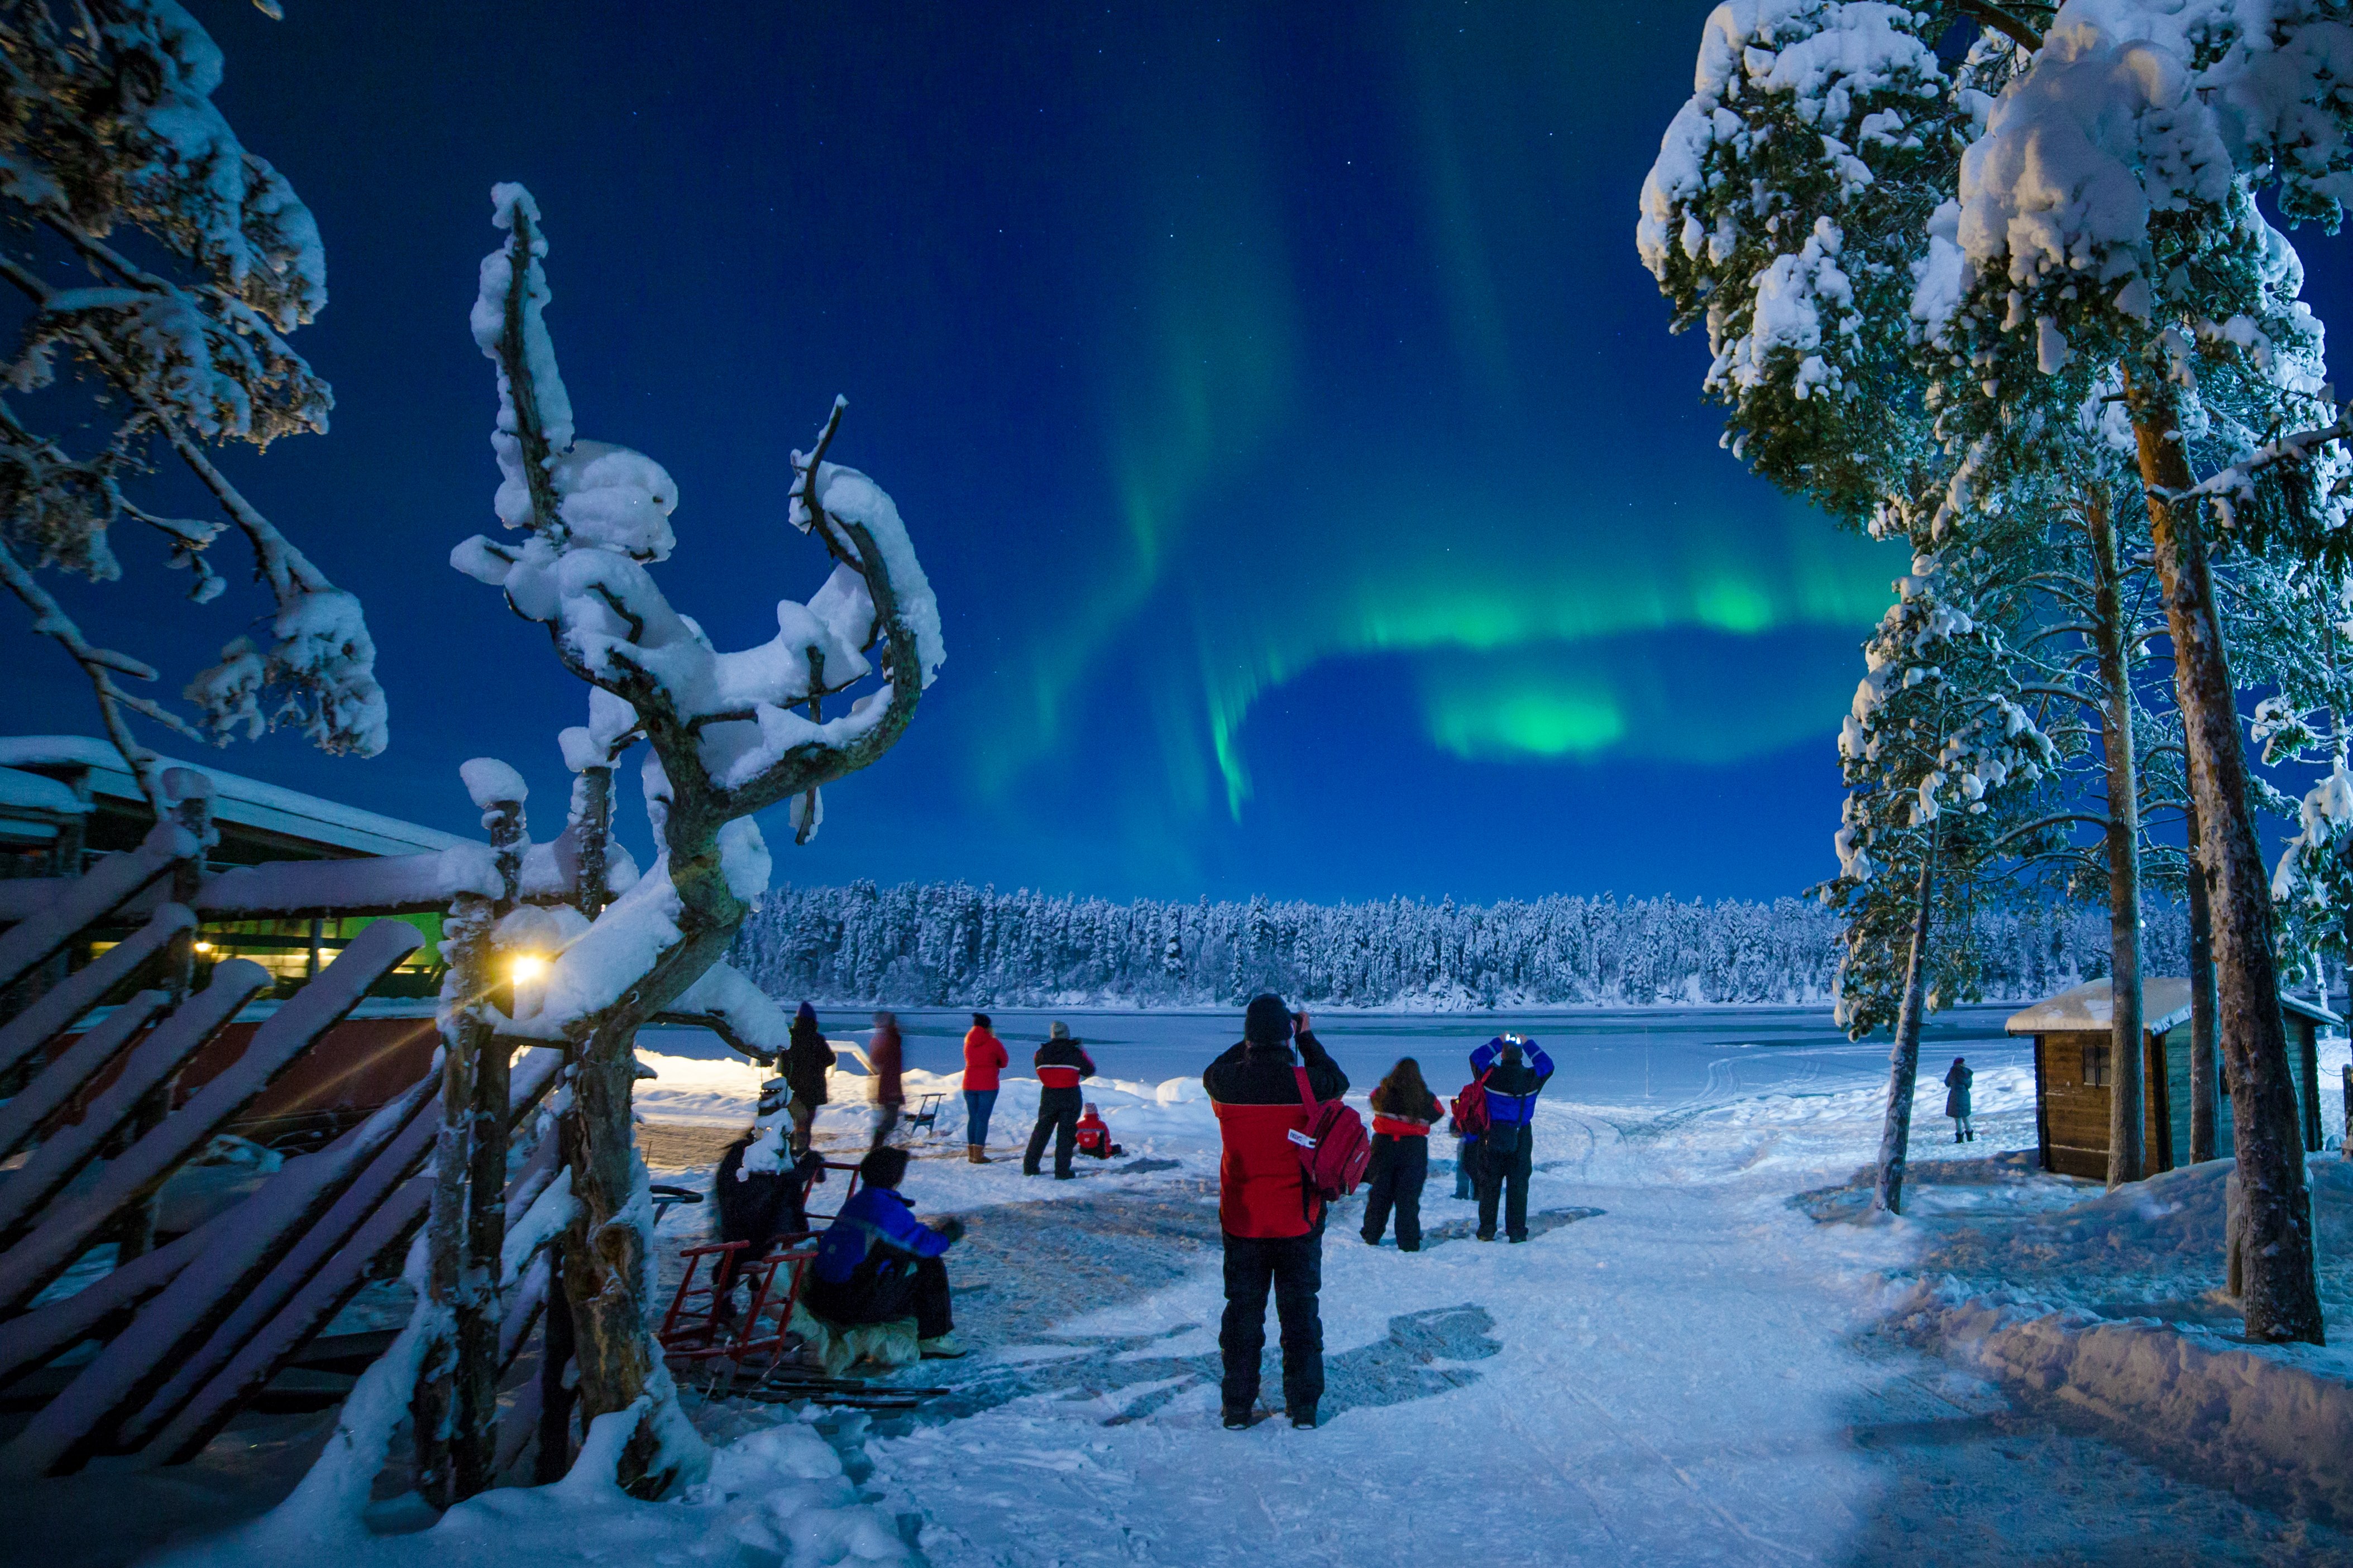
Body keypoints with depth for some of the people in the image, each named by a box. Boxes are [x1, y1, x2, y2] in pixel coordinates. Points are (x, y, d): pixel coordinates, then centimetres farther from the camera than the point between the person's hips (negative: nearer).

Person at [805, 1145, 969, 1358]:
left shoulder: (857, 1200, 11)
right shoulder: (889, 1209, -17)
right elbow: (926, 1244, -7)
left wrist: (935, 1231, 21)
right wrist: (949, 1233, 13)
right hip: (853, 1307, -9)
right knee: (931, 1268, -1)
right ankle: (935, 1337, 12)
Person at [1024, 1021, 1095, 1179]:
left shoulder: (1041, 1053, -3)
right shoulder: (1075, 1053, -10)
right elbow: (1090, 1071, 2)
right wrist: (1085, 1053, 15)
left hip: (1048, 1096, 3)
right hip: (1071, 1097, -3)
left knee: (1041, 1130, 15)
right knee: (1066, 1133, 3)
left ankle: (1030, 1167, 18)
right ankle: (1062, 1171, 0)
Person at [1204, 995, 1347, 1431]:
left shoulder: (1225, 1082, -14)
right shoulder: (1306, 1083, -17)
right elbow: (1339, 1081, 7)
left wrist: (1253, 1043, 15)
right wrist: (1307, 1039, 14)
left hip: (1242, 1222, 1)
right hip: (1298, 1222, -1)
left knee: (1242, 1312, 14)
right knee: (1301, 1313, 13)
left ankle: (1237, 1408, 19)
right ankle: (1304, 1407, 20)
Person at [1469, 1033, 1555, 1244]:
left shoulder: (1491, 1075, -12)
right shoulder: (1531, 1078, -9)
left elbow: (1475, 1058, 8)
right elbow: (1547, 1064, 12)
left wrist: (1497, 1042, 14)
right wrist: (1528, 1043, 17)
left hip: (1491, 1138, 0)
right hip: (1521, 1138, 0)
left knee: (1489, 1184, 8)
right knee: (1518, 1185, 8)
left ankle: (1487, 1230, 12)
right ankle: (1517, 1231, 8)